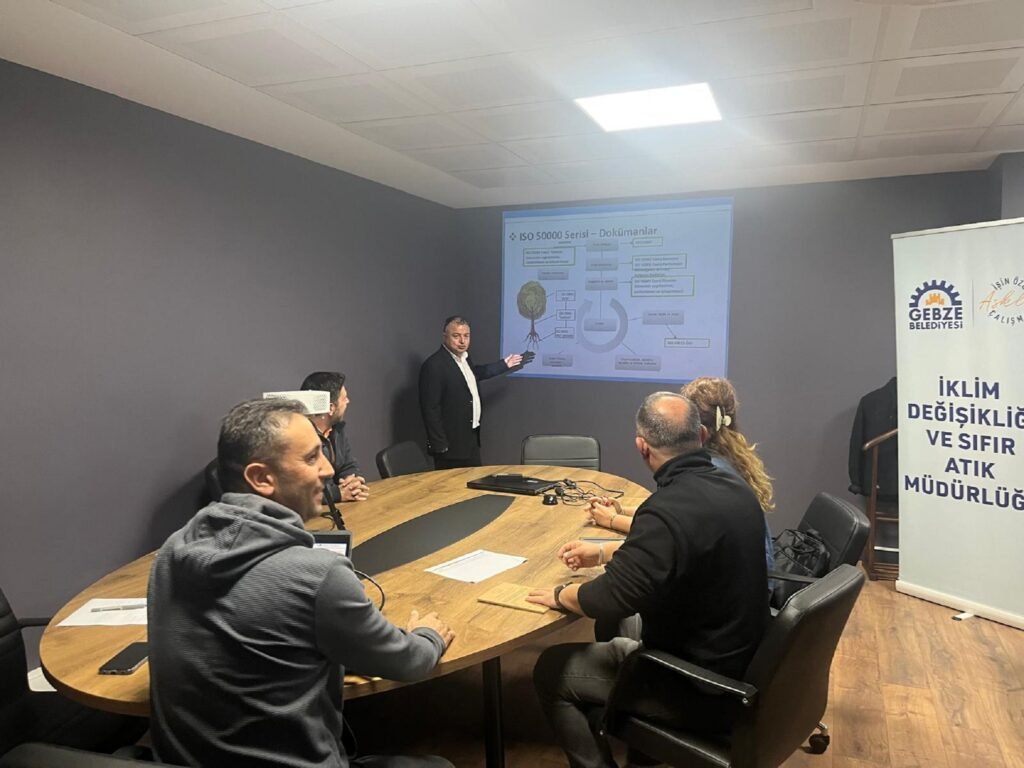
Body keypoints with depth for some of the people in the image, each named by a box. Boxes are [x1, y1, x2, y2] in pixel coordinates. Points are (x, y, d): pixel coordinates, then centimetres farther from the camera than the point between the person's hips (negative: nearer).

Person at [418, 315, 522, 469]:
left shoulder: (463, 357, 7)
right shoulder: (434, 365, -20)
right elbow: (430, 408, -21)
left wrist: (504, 364, 35)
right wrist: (439, 445, -21)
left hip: (471, 438, 9)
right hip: (452, 444, -9)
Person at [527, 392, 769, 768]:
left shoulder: (668, 510, -31)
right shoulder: (733, 487, -2)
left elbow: (610, 599, -29)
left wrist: (560, 594, -9)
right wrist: (603, 551, 17)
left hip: (700, 690, -8)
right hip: (743, 664, 8)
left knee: (551, 670, 4)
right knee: (613, 642, 29)